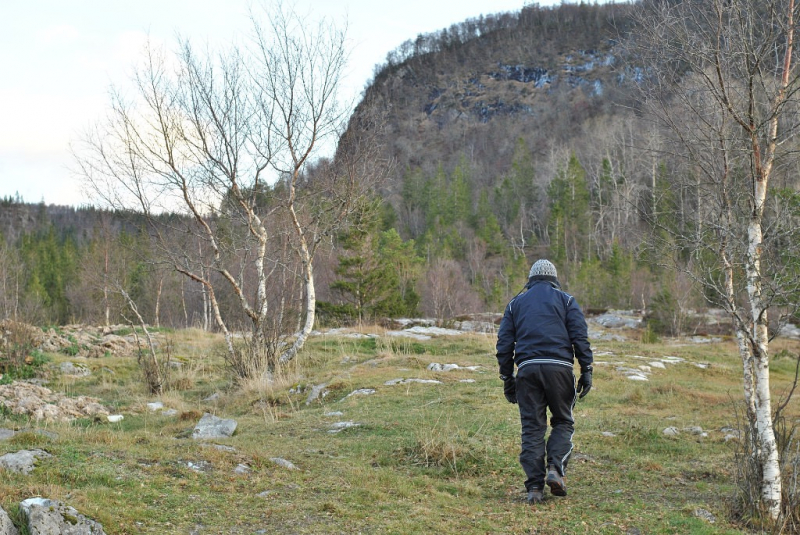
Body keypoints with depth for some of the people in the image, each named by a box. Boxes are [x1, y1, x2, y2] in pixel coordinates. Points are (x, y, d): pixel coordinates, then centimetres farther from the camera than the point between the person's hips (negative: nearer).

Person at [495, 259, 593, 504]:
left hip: (527, 369, 1)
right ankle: (556, 469, -7)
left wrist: (507, 379, 15)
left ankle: (534, 486, -1)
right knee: (563, 421, 13)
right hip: (559, 367, -1)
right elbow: (580, 337, 1)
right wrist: (587, 371, 1)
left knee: (532, 428, 4)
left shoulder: (516, 303, 19)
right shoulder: (566, 300, 14)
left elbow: (504, 344, 13)